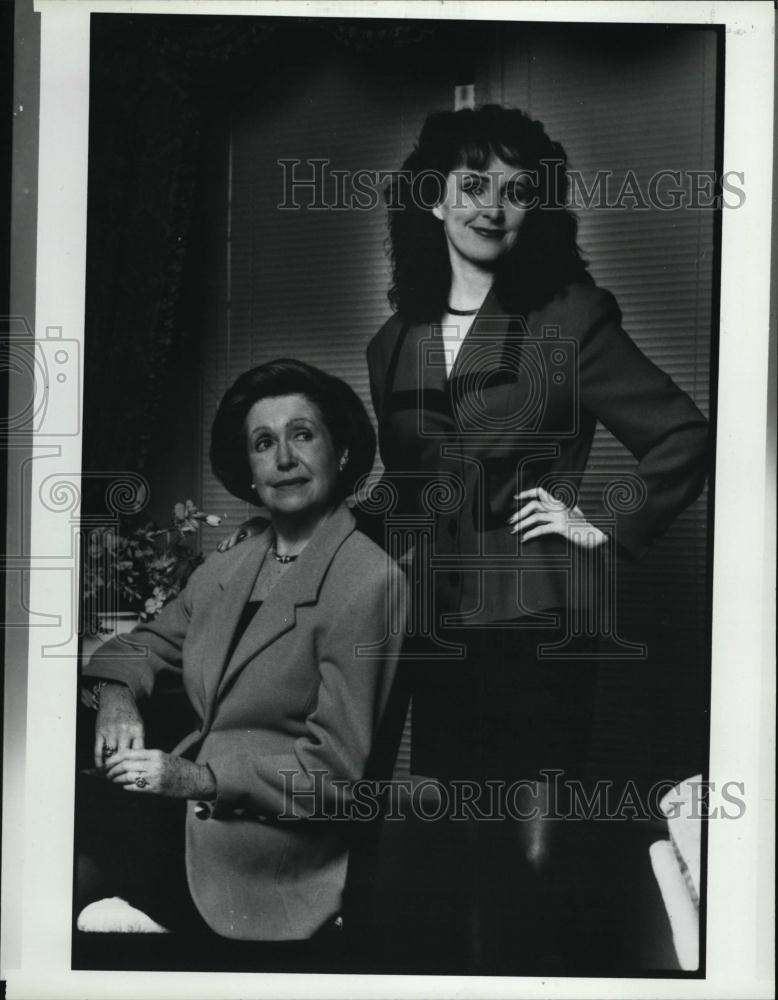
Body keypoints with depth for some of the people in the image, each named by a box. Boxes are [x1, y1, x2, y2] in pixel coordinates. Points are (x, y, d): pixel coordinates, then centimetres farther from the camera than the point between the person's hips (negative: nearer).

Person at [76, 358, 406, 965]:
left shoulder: (369, 580, -12)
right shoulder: (226, 572, 11)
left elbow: (335, 769, -12)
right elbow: (149, 643, 26)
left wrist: (200, 776, -19)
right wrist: (119, 694, 2)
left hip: (273, 856, -6)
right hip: (192, 809, 6)